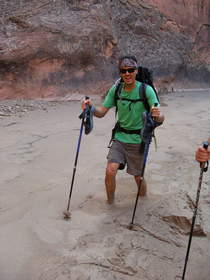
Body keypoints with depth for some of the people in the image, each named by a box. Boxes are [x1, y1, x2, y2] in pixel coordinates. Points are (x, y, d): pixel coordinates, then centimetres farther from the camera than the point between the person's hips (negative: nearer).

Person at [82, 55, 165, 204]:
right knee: (110, 171, -14)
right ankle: (110, 203, 11)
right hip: (119, 137, 2)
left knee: (138, 176, 6)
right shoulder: (115, 89, -4)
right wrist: (92, 108, -21)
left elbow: (161, 119, -17)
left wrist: (158, 115, -41)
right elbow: (102, 112, 0)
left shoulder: (146, 90, -14)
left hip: (138, 140, -2)